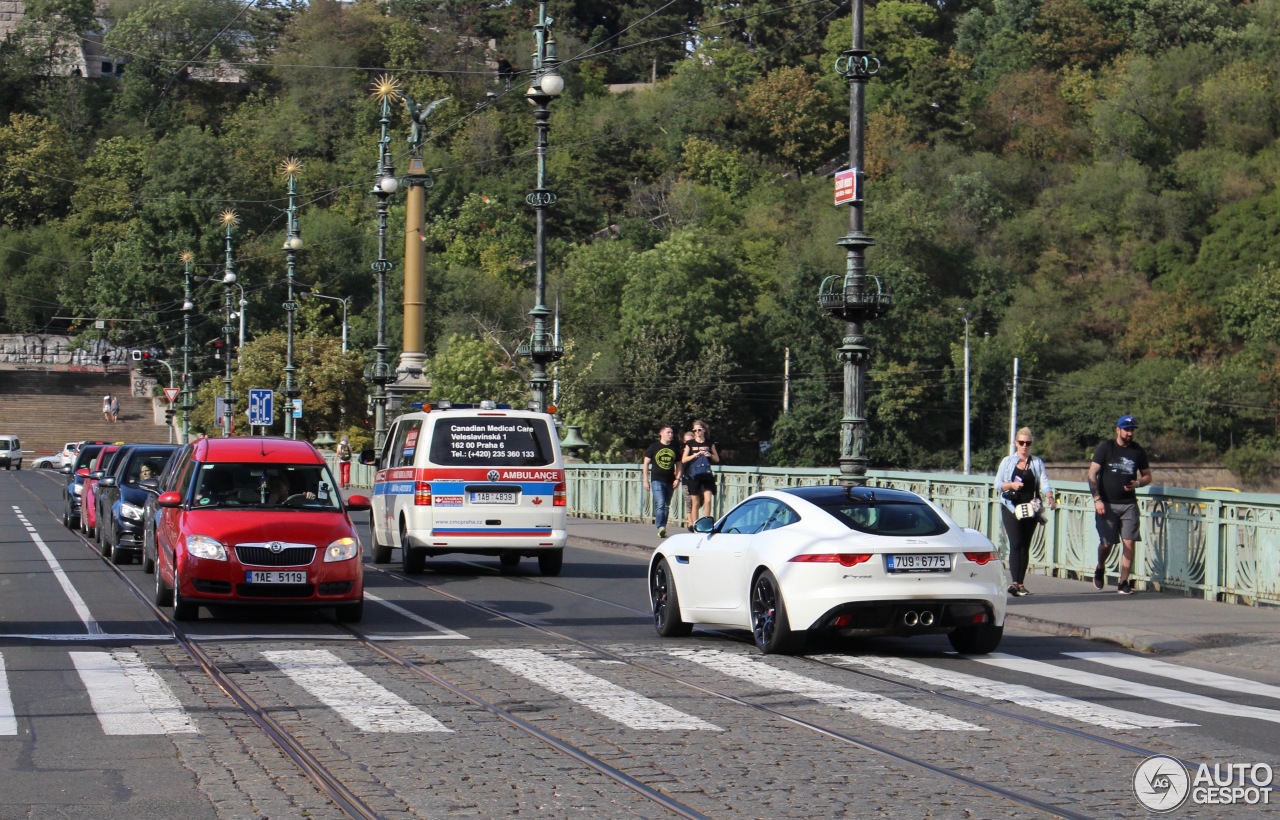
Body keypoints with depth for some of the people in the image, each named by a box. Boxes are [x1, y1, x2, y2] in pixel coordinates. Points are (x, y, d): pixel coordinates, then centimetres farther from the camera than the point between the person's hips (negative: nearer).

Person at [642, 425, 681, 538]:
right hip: (657, 480, -4)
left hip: (670, 482, 4)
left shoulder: (675, 448, 10)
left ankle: (662, 530, 18)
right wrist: (646, 480, -2)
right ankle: (660, 528, -26)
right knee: (660, 504, -19)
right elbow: (646, 463, 4)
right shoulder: (654, 447, 1)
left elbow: (678, 465, 17)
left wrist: (677, 479, 2)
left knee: (666, 506, 9)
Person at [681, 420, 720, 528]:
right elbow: (683, 460, 0)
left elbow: (717, 459, 14)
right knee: (695, 502, 2)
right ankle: (694, 525, 8)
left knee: (708, 500, -11)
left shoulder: (710, 443, 9)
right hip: (694, 476, -1)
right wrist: (695, 455, -14)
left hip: (707, 475, 1)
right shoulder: (690, 444, 6)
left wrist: (710, 455, -8)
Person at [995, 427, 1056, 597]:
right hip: (1011, 507, -2)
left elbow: (1044, 482, -2)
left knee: (1025, 546, 4)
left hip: (1030, 509, 2)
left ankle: (1020, 584, 10)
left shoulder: (1037, 463, 11)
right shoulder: (1007, 462, 8)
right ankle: (1016, 582, -21)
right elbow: (997, 484, 7)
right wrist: (1011, 485, -12)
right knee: (1016, 544, -13)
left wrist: (1050, 497, -20)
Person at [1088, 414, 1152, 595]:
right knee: (1107, 543, -1)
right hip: (1106, 504, -2)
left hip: (1129, 504, 2)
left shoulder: (1138, 451, 6)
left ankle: (1123, 583, 0)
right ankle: (1100, 569, 30)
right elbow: (1092, 474, -4)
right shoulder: (1106, 447, -2)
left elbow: (1147, 476, 15)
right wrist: (1097, 499, -12)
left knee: (1129, 542, -8)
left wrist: (1137, 483, -8)